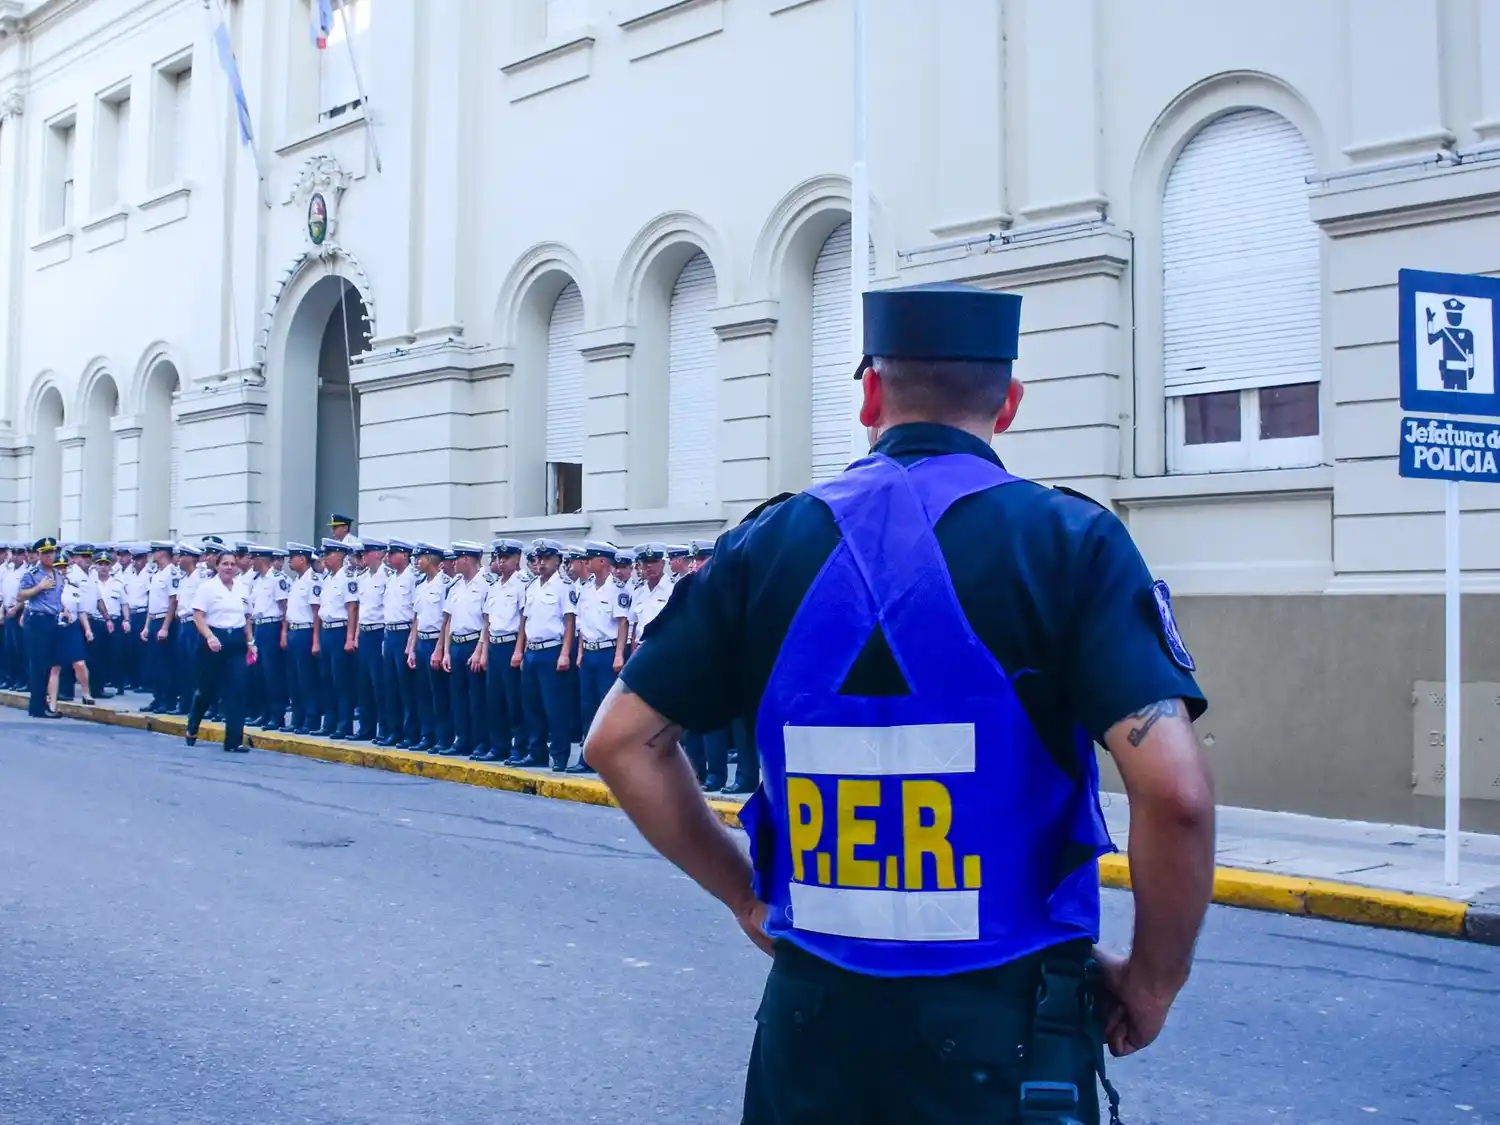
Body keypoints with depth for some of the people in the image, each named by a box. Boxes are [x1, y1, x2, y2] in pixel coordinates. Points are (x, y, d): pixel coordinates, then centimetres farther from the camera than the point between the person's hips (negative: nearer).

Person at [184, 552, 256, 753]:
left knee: (237, 690, -3)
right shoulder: (207, 587, -5)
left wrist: (250, 642, 12)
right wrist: (209, 637, -24)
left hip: (237, 642, 4)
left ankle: (234, 740, -1)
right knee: (207, 688, 8)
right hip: (214, 640, -4)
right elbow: (198, 616, -11)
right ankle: (192, 728, 34)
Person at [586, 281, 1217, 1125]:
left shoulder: (770, 543, -1)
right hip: (1003, 1023, -2)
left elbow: (622, 741, 2)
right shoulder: (1069, 539, -10)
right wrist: (1153, 981, -4)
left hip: (814, 1004, 3)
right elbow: (1175, 791, -20)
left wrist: (747, 896, 9)